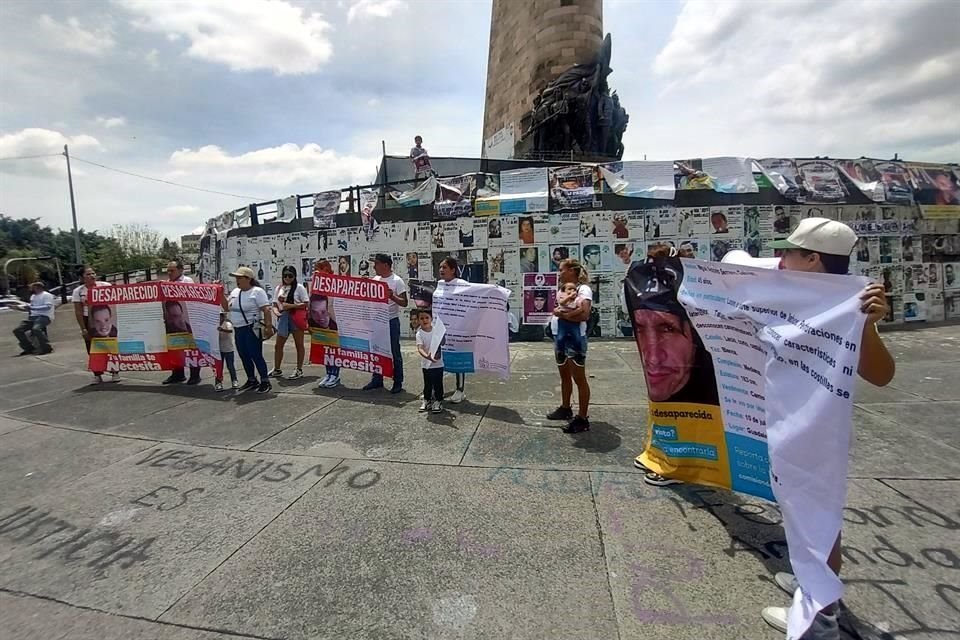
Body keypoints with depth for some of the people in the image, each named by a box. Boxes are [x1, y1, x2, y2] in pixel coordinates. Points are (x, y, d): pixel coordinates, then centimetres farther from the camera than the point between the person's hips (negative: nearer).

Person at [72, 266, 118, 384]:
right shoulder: (78, 291, 0)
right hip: (88, 321, 1)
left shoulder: (105, 285, -2)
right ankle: (97, 375, 14)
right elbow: (78, 311, 0)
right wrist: (83, 329, -5)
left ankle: (115, 372, 13)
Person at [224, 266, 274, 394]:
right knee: (244, 356, 12)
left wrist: (269, 327, -25)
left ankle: (265, 382, 1)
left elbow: (266, 310, -17)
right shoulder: (235, 291, 13)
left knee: (256, 356, -7)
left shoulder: (257, 291, -11)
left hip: (252, 329, -8)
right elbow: (227, 308, 17)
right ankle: (252, 380, 24)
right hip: (238, 329, 8)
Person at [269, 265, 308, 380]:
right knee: (278, 345, 10)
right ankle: (277, 369, 22)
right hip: (283, 318, 6)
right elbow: (275, 303, 15)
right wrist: (276, 310, -6)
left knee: (299, 344, 3)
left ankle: (299, 370, 11)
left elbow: (306, 304, -11)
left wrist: (291, 305, -19)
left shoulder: (299, 287, -5)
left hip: (296, 318, -6)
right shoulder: (279, 288, 12)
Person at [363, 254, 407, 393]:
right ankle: (377, 380, 25)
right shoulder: (375, 280, 10)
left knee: (395, 352, 1)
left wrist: (392, 296, -26)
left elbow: (404, 303, -11)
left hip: (391, 321, -6)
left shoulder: (397, 281, -9)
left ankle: (398, 382, 10)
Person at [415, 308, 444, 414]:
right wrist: (427, 356, -40)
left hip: (438, 363, 1)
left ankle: (438, 401, 19)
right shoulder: (419, 334, -10)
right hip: (426, 364, -1)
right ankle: (426, 400, 29)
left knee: (438, 383, 6)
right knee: (427, 384, 12)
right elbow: (420, 348, -22)